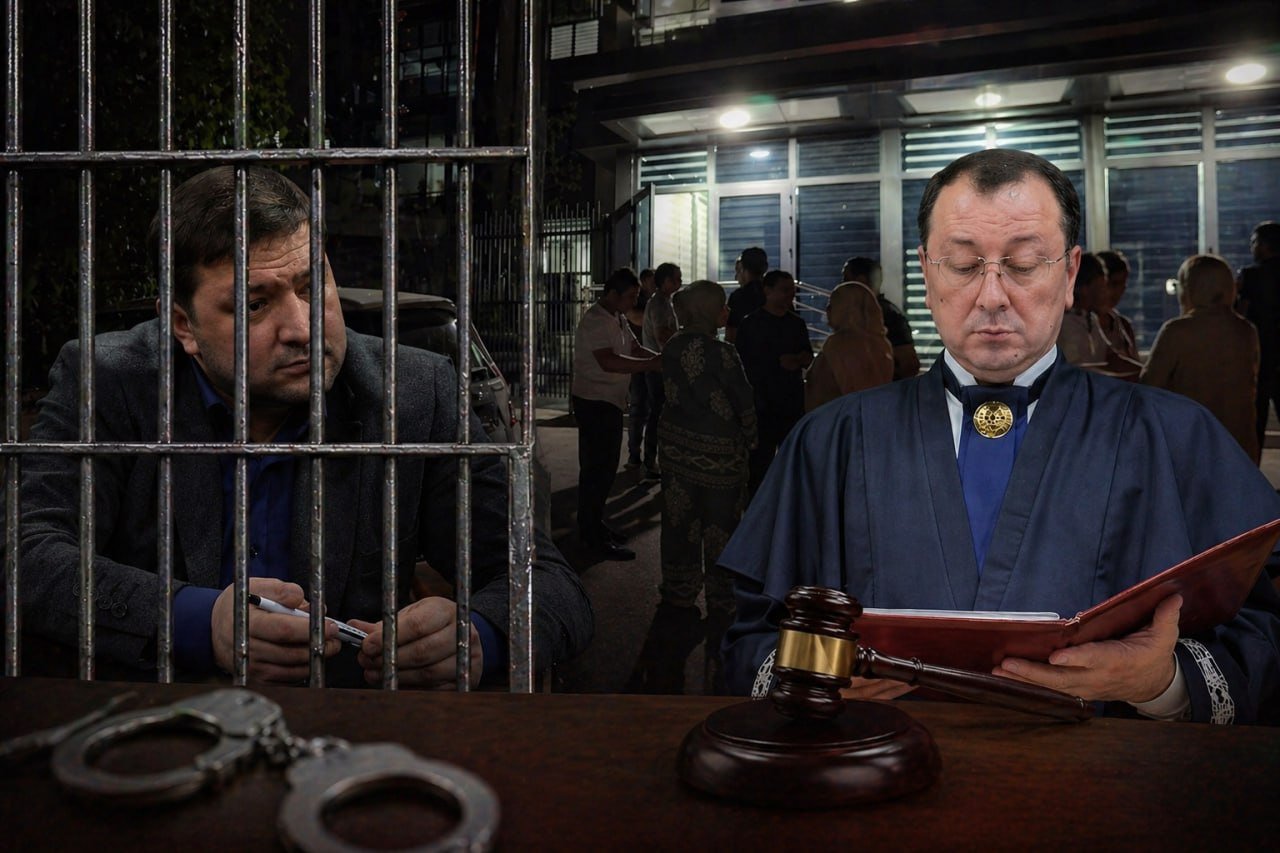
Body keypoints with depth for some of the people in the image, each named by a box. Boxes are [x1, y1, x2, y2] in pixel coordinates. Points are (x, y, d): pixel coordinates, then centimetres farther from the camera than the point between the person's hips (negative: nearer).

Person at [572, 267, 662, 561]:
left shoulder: (618, 319, 13)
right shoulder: (594, 321, -19)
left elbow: (635, 348, 14)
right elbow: (608, 361, -31)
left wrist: (660, 358, -6)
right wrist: (652, 364, -31)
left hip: (611, 402, 10)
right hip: (594, 402, -10)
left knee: (604, 466, 16)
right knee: (598, 468, -6)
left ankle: (592, 525, 27)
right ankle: (594, 535, 0)